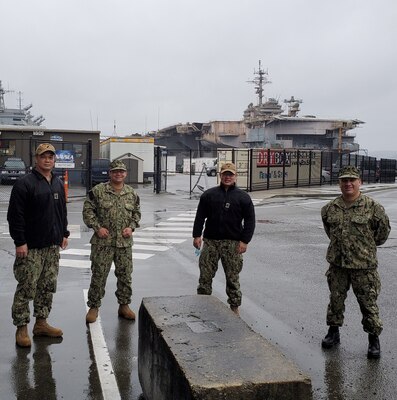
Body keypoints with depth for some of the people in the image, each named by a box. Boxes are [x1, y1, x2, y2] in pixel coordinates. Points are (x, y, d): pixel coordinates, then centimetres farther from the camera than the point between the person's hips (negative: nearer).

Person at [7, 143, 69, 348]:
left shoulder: (58, 184, 13)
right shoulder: (25, 183, -10)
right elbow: (15, 215, -13)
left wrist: (64, 233, 18)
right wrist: (20, 242, -17)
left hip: (53, 246, 7)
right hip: (31, 247, -7)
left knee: (48, 287, 12)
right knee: (26, 288, -3)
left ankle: (41, 323, 24)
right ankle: (21, 328, 6)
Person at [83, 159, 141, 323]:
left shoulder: (132, 193, 8)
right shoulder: (98, 191, -4)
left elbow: (137, 213, 17)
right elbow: (88, 210, -2)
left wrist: (132, 227, 1)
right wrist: (97, 227, -11)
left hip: (125, 242, 3)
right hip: (102, 242, -3)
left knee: (125, 275, 10)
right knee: (99, 275, 2)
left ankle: (124, 305, 25)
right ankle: (93, 307, 16)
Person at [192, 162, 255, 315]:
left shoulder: (243, 197, 4)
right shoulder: (209, 194, 8)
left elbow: (250, 221, 3)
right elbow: (200, 216, 8)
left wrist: (244, 241, -6)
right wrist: (197, 235, -2)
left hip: (233, 243, -1)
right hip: (210, 241, 1)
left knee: (233, 277, 4)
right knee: (205, 274, 3)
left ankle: (234, 306, 16)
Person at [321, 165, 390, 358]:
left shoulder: (373, 207, -11)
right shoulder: (330, 208, 1)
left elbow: (383, 231, 2)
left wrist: (367, 246, 9)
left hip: (364, 265, -3)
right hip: (337, 264, 4)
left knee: (368, 303, 5)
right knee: (335, 300, 14)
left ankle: (373, 339, 20)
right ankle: (333, 332, 32)